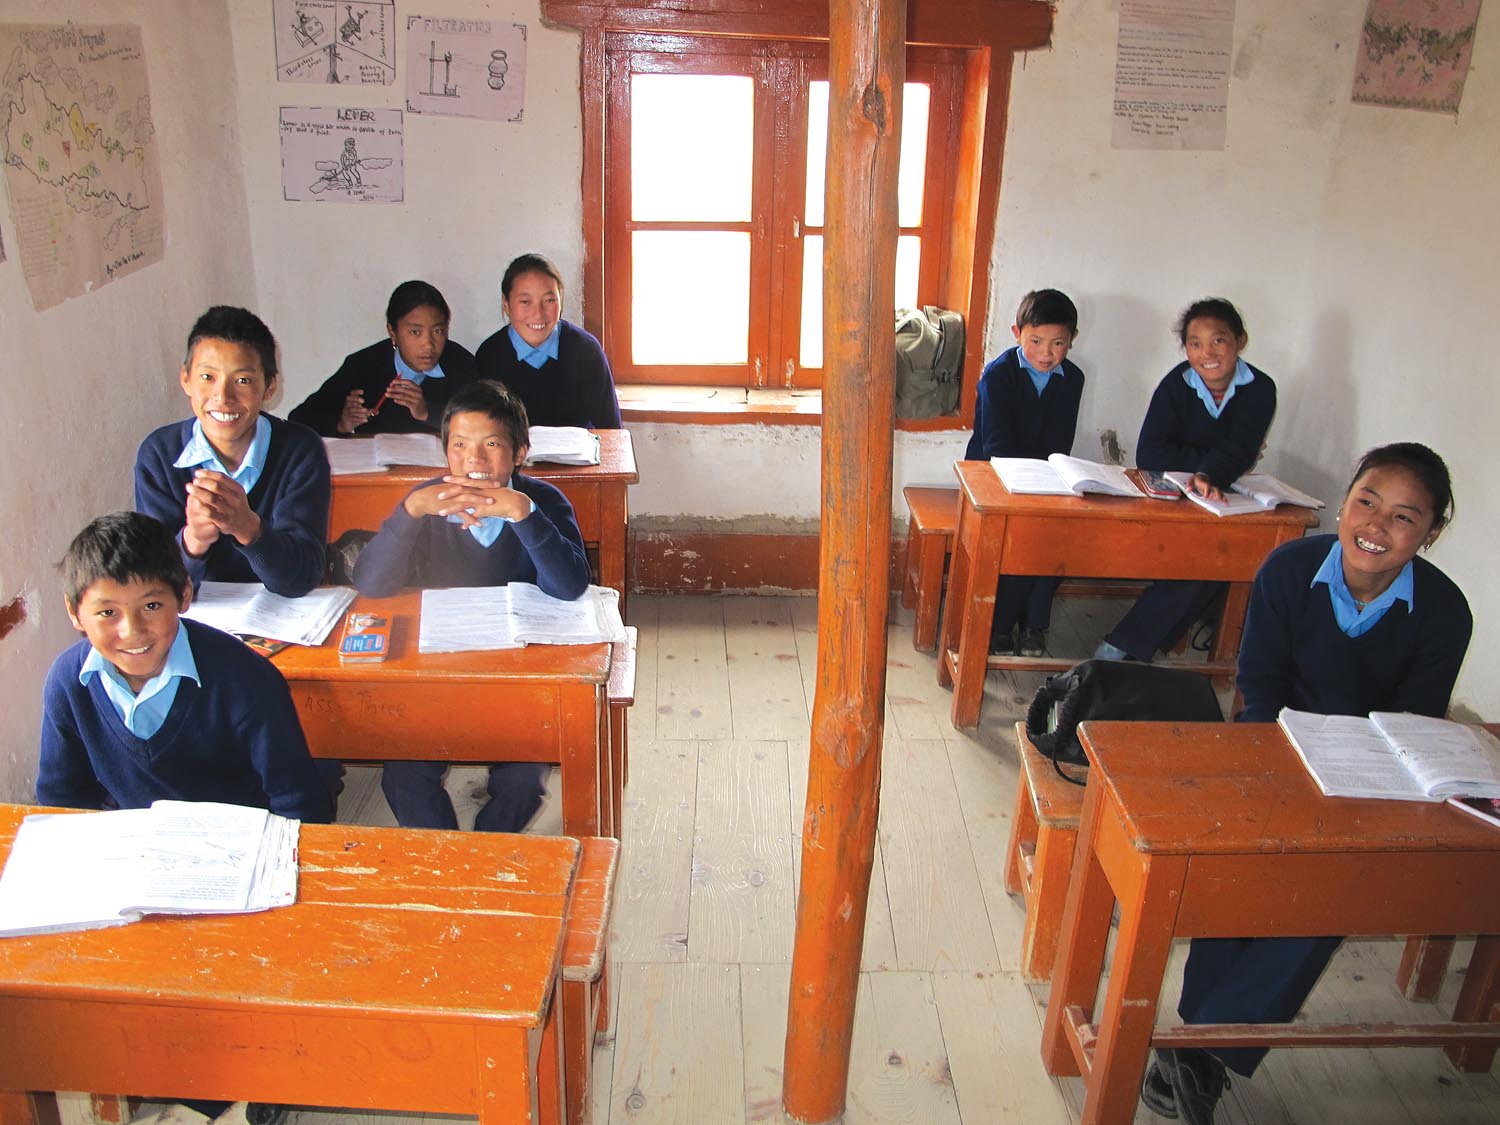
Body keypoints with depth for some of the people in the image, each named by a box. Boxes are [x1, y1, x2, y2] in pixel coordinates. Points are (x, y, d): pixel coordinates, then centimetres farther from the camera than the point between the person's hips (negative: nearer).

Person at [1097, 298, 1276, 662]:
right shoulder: (1176, 384, -8)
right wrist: (1215, 460, -20)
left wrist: (1208, 475, -43)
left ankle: (1122, 646, -23)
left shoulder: (1260, 389, -4)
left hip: (1219, 499, 1)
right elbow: (1149, 454, -19)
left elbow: (1238, 450, -20)